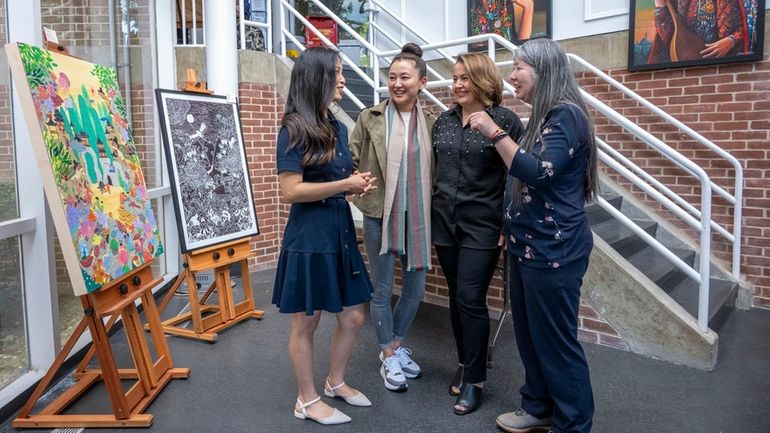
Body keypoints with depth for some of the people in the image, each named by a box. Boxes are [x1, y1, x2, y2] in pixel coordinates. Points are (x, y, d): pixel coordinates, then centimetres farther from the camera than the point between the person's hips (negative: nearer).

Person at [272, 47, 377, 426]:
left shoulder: (338, 128, 11)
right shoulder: (294, 129, -12)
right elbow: (291, 191, -19)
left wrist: (358, 184, 2)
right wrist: (345, 184, -16)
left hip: (340, 230, 8)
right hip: (309, 235, -8)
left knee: (353, 316, 14)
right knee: (306, 322, 8)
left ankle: (336, 382, 36)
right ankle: (307, 400, 25)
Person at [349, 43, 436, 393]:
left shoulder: (430, 122, 3)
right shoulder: (370, 118, -5)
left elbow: (435, 169, 9)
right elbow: (350, 161, 2)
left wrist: (431, 210, 2)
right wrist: (359, 187, -10)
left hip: (417, 218, 3)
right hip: (380, 216, -3)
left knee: (415, 289, 13)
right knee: (383, 290, 7)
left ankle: (396, 345, 38)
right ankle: (389, 357, 27)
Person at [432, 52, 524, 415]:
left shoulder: (505, 120, -7)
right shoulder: (444, 121, 9)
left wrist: (509, 226, -10)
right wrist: (429, 212, 14)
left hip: (483, 226, -5)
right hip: (445, 222, 5)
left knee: (470, 299, -4)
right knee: (455, 297, 12)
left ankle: (474, 378, 12)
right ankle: (464, 364, 29)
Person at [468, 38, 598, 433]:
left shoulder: (566, 115, -14)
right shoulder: (542, 117, 14)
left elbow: (538, 173, -26)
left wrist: (495, 133, -21)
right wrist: (511, 229, 23)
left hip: (553, 250, -9)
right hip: (527, 246, 10)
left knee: (556, 341, 2)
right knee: (529, 335, 17)